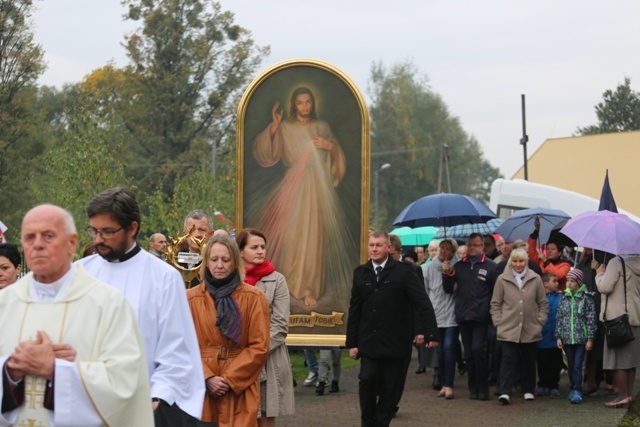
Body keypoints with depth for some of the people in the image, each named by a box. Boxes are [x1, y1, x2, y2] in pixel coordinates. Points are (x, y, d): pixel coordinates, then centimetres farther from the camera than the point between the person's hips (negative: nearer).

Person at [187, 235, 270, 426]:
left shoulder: (253, 297, 1)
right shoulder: (190, 298, 3)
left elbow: (259, 346, -3)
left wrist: (229, 379, -10)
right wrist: (207, 378, -11)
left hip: (240, 390, -1)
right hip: (201, 388, 1)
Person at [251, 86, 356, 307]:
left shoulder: (322, 127, 11)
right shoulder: (284, 128, 4)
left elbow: (337, 158, 15)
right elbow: (265, 154, -6)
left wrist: (330, 146, -6)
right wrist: (273, 127, -15)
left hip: (319, 188, 2)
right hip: (295, 187, -2)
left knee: (316, 236, -2)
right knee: (293, 235, -7)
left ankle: (309, 287, 5)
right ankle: (302, 286, 7)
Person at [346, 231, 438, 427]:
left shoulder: (403, 271, -5)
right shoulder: (360, 272, 6)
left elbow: (423, 304, -8)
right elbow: (354, 310, 8)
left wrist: (430, 333, -17)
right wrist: (352, 342, 6)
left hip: (396, 342, -2)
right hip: (369, 342, 2)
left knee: (392, 387, 3)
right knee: (367, 380, -10)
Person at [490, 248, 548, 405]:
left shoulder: (535, 279, 3)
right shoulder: (502, 279, 0)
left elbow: (543, 303, 9)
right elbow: (495, 304, 5)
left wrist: (540, 321, 2)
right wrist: (498, 322, -1)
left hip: (530, 329, 2)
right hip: (508, 329, -2)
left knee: (528, 361, 11)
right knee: (509, 359, -8)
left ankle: (528, 390, 24)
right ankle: (505, 392, -11)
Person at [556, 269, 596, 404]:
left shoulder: (586, 298, -3)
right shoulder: (564, 298, 8)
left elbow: (591, 320, -4)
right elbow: (559, 319, 11)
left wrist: (590, 339, -7)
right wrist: (559, 337, 5)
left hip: (581, 338, -4)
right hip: (567, 338, 4)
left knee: (578, 365, -7)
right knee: (571, 366, 10)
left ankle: (577, 391, -5)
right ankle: (573, 388, 20)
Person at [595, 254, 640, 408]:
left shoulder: (616, 262, -14)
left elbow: (605, 287, -19)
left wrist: (600, 274, -2)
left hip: (618, 316, -7)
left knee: (618, 359, -3)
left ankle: (623, 395, -4)